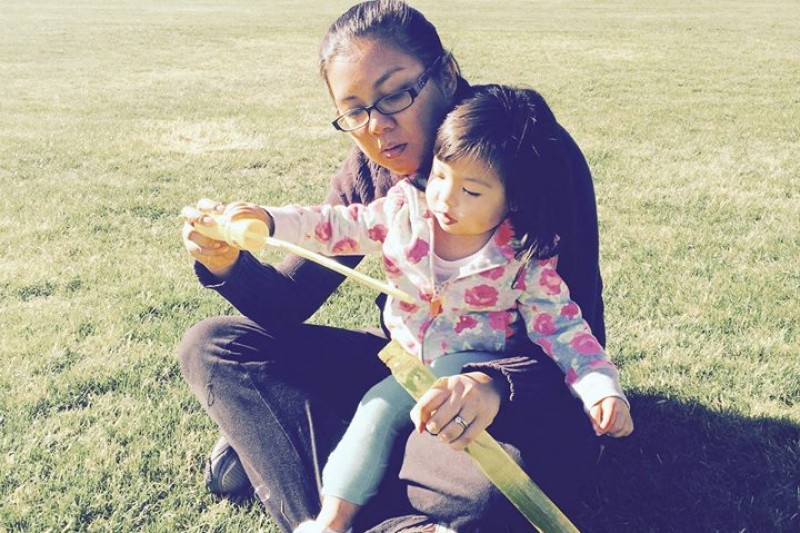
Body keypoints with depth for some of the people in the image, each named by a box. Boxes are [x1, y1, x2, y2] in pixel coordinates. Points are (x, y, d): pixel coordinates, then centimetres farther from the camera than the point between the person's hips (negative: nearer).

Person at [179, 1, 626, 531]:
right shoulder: (368, 174, -4)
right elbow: (290, 299, -1)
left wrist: (495, 384, -45)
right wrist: (229, 263, -23)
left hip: (523, 385, -5)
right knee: (212, 344, -6)